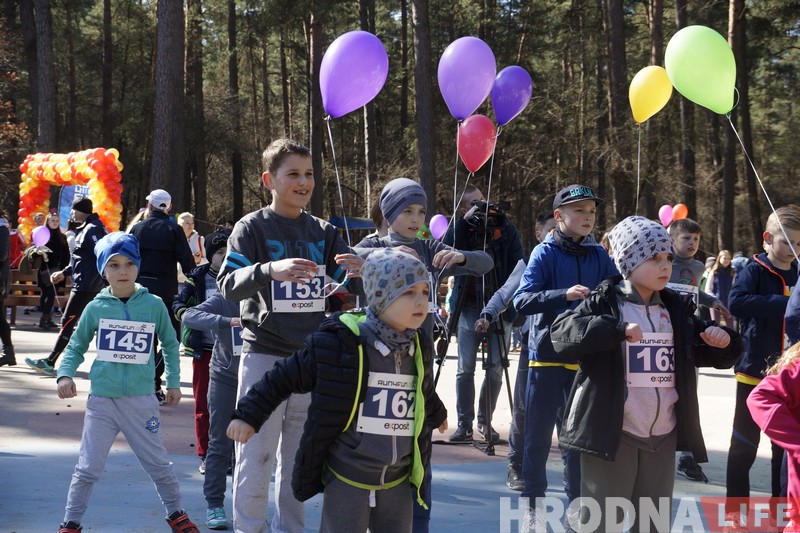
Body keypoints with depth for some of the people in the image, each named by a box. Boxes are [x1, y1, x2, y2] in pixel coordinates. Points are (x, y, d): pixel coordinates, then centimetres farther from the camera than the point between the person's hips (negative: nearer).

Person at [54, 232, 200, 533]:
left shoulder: (153, 305, -1)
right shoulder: (96, 308, -1)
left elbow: (170, 344, 11)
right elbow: (76, 347, 8)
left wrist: (173, 382, 9)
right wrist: (65, 374, -8)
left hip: (141, 399, 0)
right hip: (102, 399, 0)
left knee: (159, 465, 11)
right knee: (88, 468, 3)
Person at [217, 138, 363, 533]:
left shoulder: (323, 232, 9)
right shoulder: (252, 228, -4)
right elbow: (228, 285, -16)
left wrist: (356, 271, -20)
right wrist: (270, 269, -36)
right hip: (265, 355, -4)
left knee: (298, 457, 12)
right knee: (255, 455, -4)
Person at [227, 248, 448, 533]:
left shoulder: (419, 350, 4)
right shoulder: (339, 345, -14)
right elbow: (284, 377, -3)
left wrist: (436, 414, 46)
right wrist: (248, 415, -4)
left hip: (397, 485, 5)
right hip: (346, 481, -5)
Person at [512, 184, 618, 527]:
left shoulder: (599, 255, 4)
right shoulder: (545, 253, -7)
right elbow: (521, 301, -18)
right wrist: (565, 295, -30)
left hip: (586, 356, 3)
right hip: (546, 354, -3)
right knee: (538, 432, 5)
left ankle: (577, 501, 23)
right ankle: (533, 503, 17)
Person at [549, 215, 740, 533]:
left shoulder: (677, 309, 11)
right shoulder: (605, 304, -6)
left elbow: (713, 355, 19)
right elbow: (561, 332, -22)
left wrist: (724, 342, -5)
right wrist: (616, 329, -34)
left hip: (663, 437, 6)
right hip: (613, 434, -6)